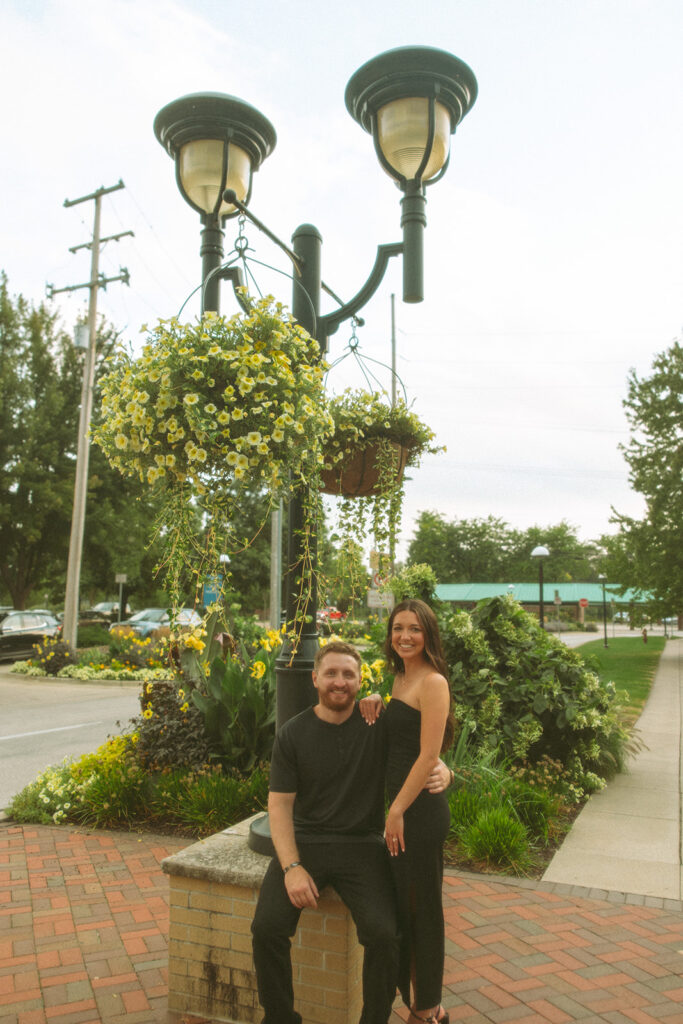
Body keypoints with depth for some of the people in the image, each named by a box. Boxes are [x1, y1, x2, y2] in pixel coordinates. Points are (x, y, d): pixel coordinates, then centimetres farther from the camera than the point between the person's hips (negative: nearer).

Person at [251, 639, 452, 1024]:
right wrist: (292, 867, -13)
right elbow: (280, 805, 0)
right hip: (305, 841, 1)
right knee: (266, 927, -18)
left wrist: (442, 773, -18)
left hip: (362, 844, -1)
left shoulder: (379, 724, -1)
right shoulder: (293, 734, 0)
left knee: (384, 934, -22)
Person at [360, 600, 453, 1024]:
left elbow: (428, 755, -20)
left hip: (421, 809, -9)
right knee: (402, 903, 20)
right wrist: (375, 702, 0)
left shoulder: (433, 682, -17)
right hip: (401, 803, 9)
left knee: (421, 907, 8)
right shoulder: (402, 677, 10)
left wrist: (397, 811, -18)